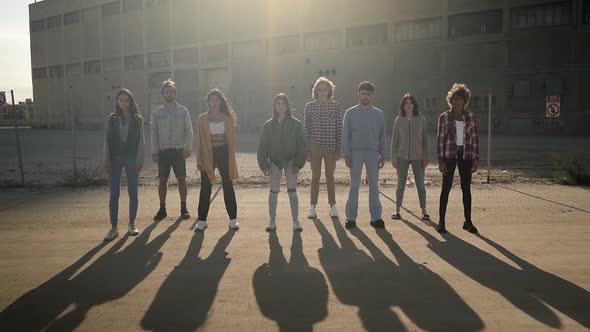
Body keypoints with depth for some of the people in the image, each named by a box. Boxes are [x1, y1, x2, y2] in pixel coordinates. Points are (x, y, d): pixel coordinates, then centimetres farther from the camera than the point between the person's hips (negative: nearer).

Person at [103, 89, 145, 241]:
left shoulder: (137, 119, 3)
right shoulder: (112, 119, 5)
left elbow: (140, 141, 0)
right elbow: (107, 141, 4)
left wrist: (139, 162, -7)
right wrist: (107, 162, -3)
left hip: (131, 159, 0)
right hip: (115, 159, 1)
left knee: (132, 192, 5)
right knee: (114, 193, -1)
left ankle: (132, 224, 18)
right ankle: (114, 227, 2)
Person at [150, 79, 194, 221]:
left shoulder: (183, 111, 4)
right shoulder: (157, 112, 7)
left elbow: (189, 131, 1)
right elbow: (154, 133, 6)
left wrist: (188, 148, -9)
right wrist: (154, 151, -1)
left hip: (179, 150, -1)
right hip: (163, 151, 1)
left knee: (182, 179, 0)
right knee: (162, 180, 3)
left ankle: (184, 208, 9)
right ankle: (162, 209, 12)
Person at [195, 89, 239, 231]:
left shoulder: (228, 118, 4)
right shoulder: (202, 119, 3)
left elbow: (232, 139, 4)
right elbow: (199, 140, 2)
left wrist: (232, 158, -3)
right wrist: (199, 159, -3)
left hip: (224, 153, 0)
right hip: (207, 154, 0)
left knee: (228, 186, 4)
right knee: (205, 188, 4)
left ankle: (233, 219, 12)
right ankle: (202, 220, 12)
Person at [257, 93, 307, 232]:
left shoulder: (296, 124, -3)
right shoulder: (268, 125, 0)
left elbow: (301, 145, -3)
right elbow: (262, 146, 1)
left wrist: (298, 163, -9)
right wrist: (264, 165, -5)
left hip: (291, 162, -1)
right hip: (274, 162, 1)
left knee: (292, 191, -1)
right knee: (273, 192, 7)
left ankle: (295, 221, 8)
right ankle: (272, 221, 17)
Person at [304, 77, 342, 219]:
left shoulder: (335, 106, 3)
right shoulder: (310, 106, 2)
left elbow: (339, 128, 3)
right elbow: (306, 129, 2)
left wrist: (338, 148, -1)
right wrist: (307, 149, -2)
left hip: (331, 146, 0)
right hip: (315, 146, 0)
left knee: (330, 177, 9)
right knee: (315, 176, 4)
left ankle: (333, 206, 19)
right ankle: (312, 207, 12)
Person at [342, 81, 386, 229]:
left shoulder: (378, 114, 10)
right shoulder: (350, 113, 5)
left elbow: (382, 136, 11)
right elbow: (345, 135, 2)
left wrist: (382, 155, 4)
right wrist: (347, 155, -5)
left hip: (373, 152, 2)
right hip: (355, 152, -2)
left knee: (374, 185, 4)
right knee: (354, 186, 0)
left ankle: (376, 217, 11)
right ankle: (351, 218, 5)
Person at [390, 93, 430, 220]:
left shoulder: (421, 119, 0)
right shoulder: (399, 120, 1)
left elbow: (425, 139, 2)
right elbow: (394, 140, 2)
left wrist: (425, 157, -2)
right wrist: (394, 158, -2)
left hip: (418, 156, 0)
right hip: (402, 156, 0)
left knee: (420, 185, 5)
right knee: (400, 185, 6)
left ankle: (424, 211, 14)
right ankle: (397, 211, 14)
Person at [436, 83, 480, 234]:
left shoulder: (470, 116, 5)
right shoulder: (444, 117, 0)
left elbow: (475, 138, 6)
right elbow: (440, 139, -2)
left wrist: (476, 159, 0)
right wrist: (440, 160, -8)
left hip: (466, 155, 2)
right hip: (450, 155, -2)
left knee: (466, 188, 7)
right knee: (446, 188, 0)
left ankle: (468, 221, 16)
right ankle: (441, 221, 7)